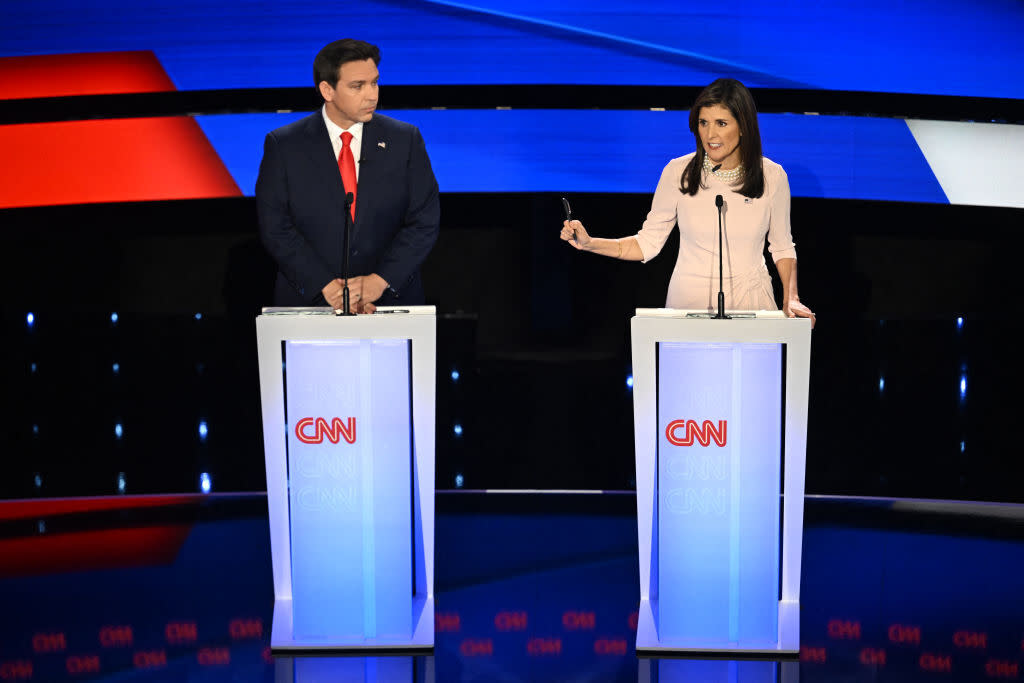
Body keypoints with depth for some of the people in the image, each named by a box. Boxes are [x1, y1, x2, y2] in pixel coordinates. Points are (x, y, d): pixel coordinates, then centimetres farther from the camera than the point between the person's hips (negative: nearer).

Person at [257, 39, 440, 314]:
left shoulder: (405, 140, 3)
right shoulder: (284, 146, 0)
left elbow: (424, 221, -1)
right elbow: (275, 228, -5)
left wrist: (380, 280, -13)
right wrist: (327, 286, -15)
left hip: (390, 301, 1)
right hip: (309, 302, -1)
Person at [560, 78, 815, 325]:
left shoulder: (772, 176, -2)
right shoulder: (678, 172, -4)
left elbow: (782, 246, 11)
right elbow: (648, 243, 1)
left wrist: (791, 299, -2)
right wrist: (589, 243, -11)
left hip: (751, 299, 1)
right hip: (688, 299, 0)